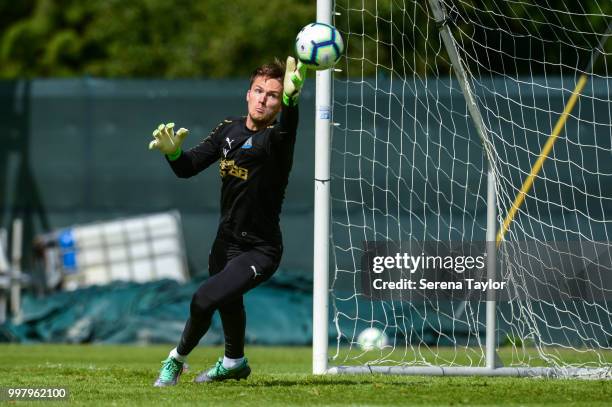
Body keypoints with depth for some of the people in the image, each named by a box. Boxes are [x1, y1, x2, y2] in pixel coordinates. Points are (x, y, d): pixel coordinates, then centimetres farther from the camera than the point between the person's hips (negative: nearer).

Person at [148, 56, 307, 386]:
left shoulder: (275, 139, -23)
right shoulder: (229, 129, -2)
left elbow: (286, 129, -48)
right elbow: (188, 168, 1)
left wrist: (290, 98, -70)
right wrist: (173, 151, -22)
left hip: (260, 250, -7)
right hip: (226, 240, 7)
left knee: (204, 301, -21)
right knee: (228, 304, 27)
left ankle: (178, 358, 7)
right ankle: (235, 363, 55)